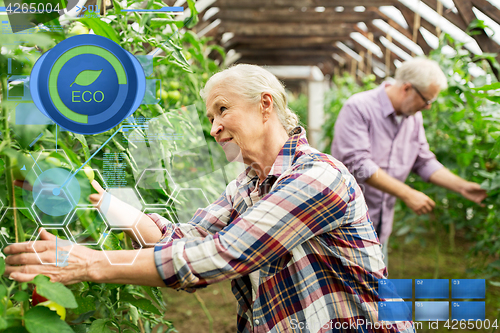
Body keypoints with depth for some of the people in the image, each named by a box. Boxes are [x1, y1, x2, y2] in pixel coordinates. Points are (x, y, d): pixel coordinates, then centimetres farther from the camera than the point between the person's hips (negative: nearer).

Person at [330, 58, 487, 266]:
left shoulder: (414, 118, 9)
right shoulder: (358, 108, -15)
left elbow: (424, 162, 16)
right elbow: (358, 164, -23)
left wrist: (461, 186, 3)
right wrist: (407, 194, -23)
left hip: (381, 225, 7)